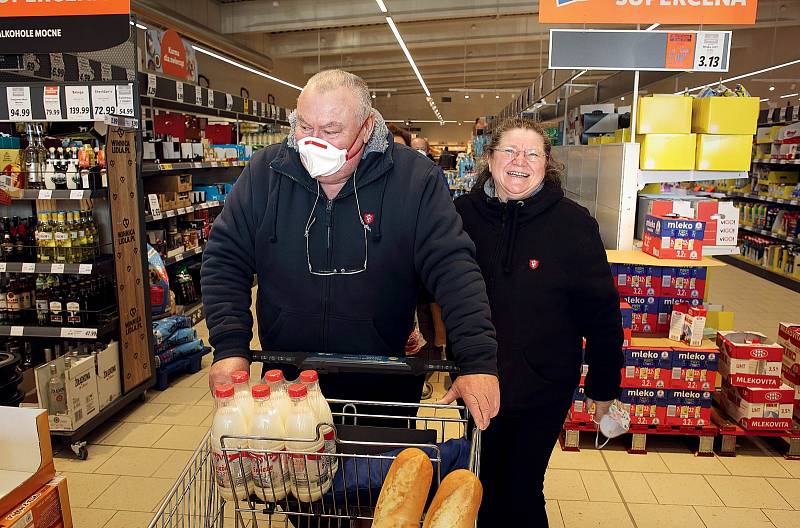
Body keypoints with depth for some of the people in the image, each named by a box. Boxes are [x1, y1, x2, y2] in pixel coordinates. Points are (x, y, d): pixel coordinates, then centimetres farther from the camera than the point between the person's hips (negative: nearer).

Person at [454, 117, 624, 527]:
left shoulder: (574, 224, -11)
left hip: (542, 390, -2)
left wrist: (604, 384, -1)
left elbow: (601, 312, -6)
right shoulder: (462, 215, -5)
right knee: (484, 487, 20)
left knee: (523, 492, 14)